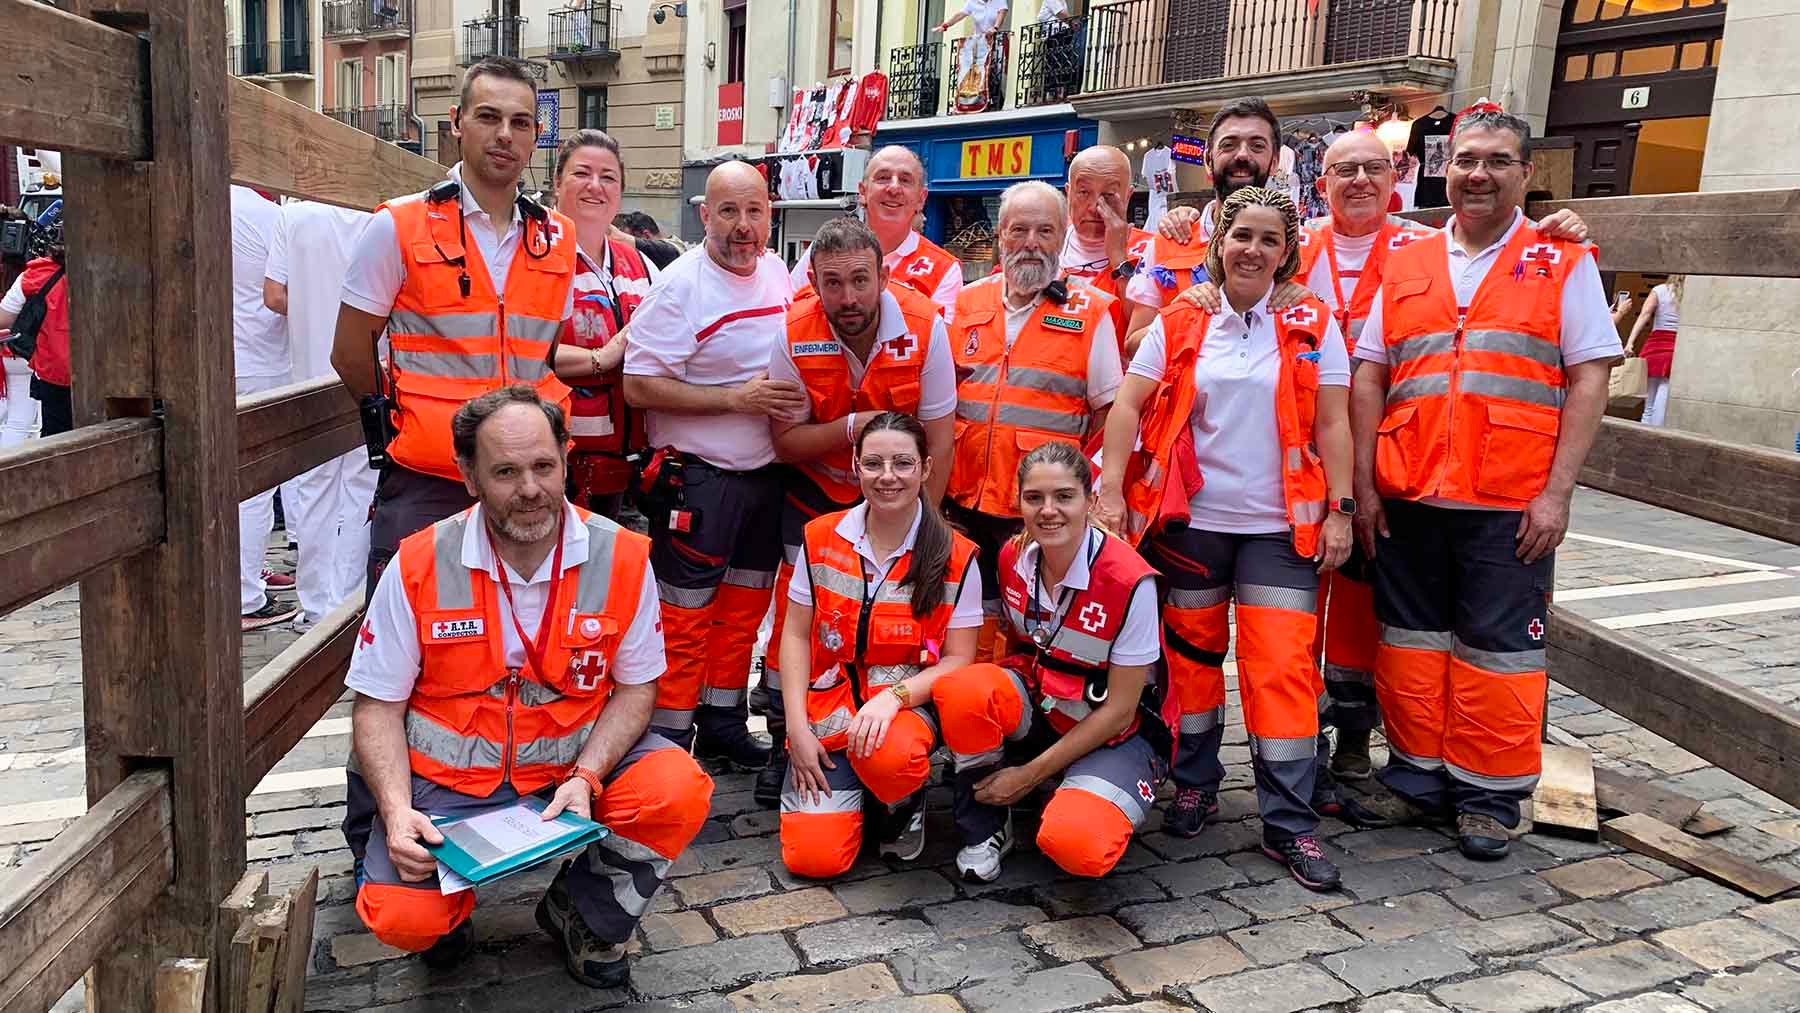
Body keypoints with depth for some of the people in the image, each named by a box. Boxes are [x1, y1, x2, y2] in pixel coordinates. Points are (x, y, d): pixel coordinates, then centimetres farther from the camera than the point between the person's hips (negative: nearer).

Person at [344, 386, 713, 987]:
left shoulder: (622, 558, -10)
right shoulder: (419, 565, -11)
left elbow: (635, 686, -2)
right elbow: (378, 706, -4)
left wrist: (586, 778, -18)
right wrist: (396, 812, -20)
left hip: (576, 763, 1)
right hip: (448, 777, -1)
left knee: (679, 790, -25)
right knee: (400, 916, -24)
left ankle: (580, 917, 6)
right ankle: (450, 907, 19)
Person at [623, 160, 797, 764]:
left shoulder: (778, 273, 7)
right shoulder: (679, 284, -15)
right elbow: (639, 386, -19)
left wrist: (797, 399, 4)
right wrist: (736, 400, -22)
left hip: (765, 473, 7)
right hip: (696, 479, -7)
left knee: (744, 608, 16)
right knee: (684, 616, 0)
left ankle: (722, 724, 31)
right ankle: (669, 740, 13)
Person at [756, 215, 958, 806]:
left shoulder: (924, 328, -22)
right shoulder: (794, 337, -20)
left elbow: (938, 444, -13)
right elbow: (785, 442, -12)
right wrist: (852, 427, -29)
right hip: (815, 491, 1)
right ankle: (784, 741, 14)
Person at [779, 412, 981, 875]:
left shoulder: (954, 557, -7)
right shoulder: (821, 538, -1)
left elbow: (958, 660, -6)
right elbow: (795, 636, 3)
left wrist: (893, 697, -24)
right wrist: (797, 729, -6)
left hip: (910, 700, -2)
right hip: (829, 705, 2)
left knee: (888, 755, -39)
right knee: (812, 855, -15)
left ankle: (903, 803, -1)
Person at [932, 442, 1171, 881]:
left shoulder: (1130, 581, -23)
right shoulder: (1013, 557, -7)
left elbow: (1119, 711, -16)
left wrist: (1030, 774, -14)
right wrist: (1000, 697, -6)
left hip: (1117, 734, -4)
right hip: (1035, 709, 4)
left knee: (1076, 845, -33)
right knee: (960, 690, -29)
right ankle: (984, 826, -4)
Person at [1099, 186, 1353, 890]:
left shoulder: (1312, 326, 3)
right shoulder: (1178, 325, 3)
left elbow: (1332, 424, 1)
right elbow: (1128, 407, -2)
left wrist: (1339, 510, -5)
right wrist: (1111, 492, -11)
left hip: (1281, 525, -1)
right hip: (1190, 518, 1)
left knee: (1283, 667, -5)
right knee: (1192, 654, 11)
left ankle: (1289, 824, 4)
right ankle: (1195, 786, 29)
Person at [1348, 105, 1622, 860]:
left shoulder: (1562, 261, 4)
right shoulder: (1406, 265, 12)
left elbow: (1589, 378, -2)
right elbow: (1369, 377, 9)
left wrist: (1557, 493, -10)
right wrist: (1364, 483, 1)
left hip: (1511, 504, -3)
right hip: (1407, 498, 3)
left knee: (1498, 649, 4)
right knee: (1411, 640, 11)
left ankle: (1489, 795, 19)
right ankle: (1418, 778, 25)